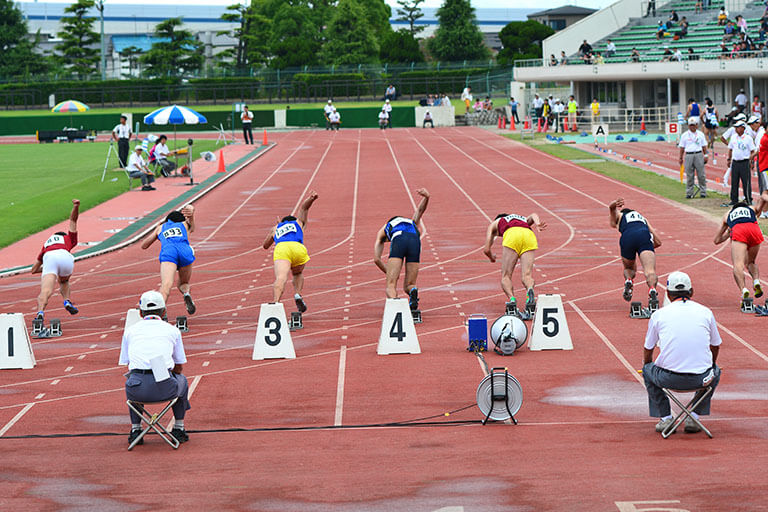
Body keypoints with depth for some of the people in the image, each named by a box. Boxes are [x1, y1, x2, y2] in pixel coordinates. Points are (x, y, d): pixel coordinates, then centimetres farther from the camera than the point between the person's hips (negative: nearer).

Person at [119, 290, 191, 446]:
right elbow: (179, 367, 24)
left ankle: (135, 429, 31)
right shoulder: (172, 330, 14)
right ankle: (178, 428, 34)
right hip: (165, 388, -1)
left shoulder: (130, 330, 16)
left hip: (138, 391, 1)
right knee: (182, 380, 35)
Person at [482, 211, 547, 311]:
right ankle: (530, 290, -37)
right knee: (526, 276, -4)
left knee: (505, 277, 2)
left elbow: (486, 250, 32)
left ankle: (512, 299, -26)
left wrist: (492, 257, 54)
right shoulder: (524, 219, 44)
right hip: (530, 235, 2)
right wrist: (537, 223, -1)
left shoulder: (494, 224, 37)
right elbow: (533, 215, 21)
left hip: (512, 236, -2)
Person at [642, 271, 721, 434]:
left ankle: (665, 417, 22)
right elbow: (715, 346, 23)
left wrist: (647, 365, 43)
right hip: (700, 379, 1)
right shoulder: (706, 312, 9)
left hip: (668, 379, -1)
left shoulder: (658, 315, 7)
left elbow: (647, 350, 20)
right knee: (716, 372, 34)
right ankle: (694, 417, 22)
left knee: (647, 369, 31)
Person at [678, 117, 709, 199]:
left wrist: (705, 155, 5)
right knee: (689, 176, 0)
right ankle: (689, 193, 5)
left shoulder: (700, 134, 10)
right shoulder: (684, 135, 7)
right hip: (688, 155, 0)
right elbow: (682, 147, 8)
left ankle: (703, 192, 5)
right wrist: (680, 158, 4)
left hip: (699, 155, 0)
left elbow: (704, 146, 13)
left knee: (701, 175, -1)